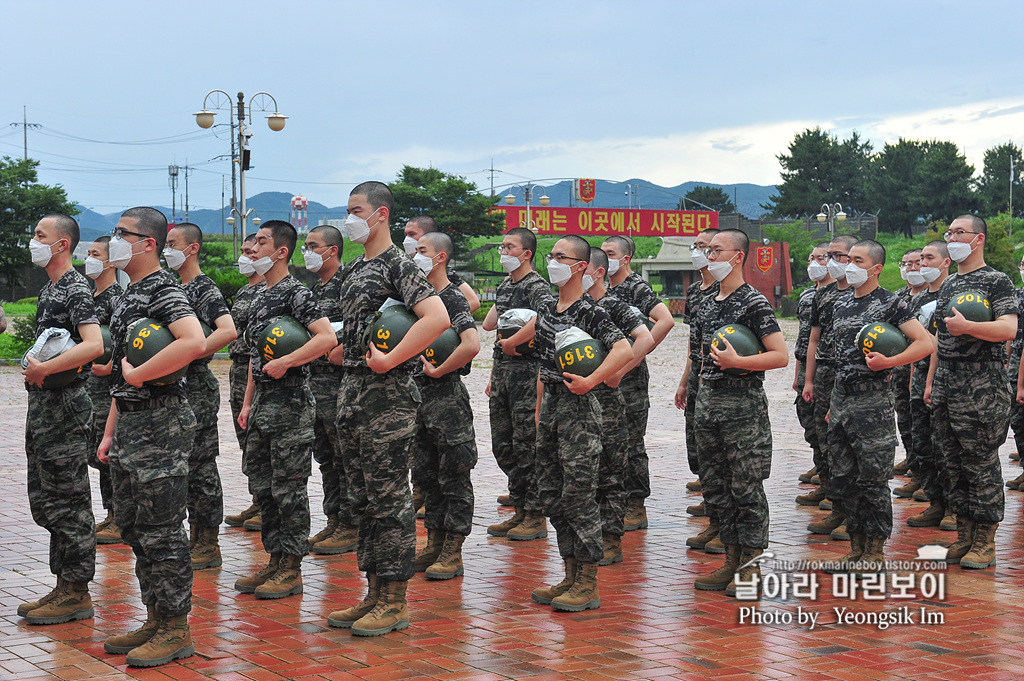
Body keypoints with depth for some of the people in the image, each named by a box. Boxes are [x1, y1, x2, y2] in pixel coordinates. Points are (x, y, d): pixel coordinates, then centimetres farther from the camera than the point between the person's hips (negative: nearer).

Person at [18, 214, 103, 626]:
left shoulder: (76, 289, -13)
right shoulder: (48, 289, 17)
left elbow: (94, 346, -26)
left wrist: (44, 370, -21)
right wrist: (33, 368, 11)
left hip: (64, 407, -10)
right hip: (41, 406, 10)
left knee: (67, 502, -4)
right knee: (44, 500, 14)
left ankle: (76, 594, 3)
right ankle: (64, 586, 22)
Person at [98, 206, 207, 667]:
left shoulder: (163, 290, -13)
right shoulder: (128, 295, 17)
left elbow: (195, 343, -32)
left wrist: (138, 374, -22)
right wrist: (110, 433, 19)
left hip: (160, 425, -10)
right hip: (129, 423, 10)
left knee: (160, 531, -5)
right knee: (133, 527, 14)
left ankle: (176, 630, 3)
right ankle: (155, 621, 23)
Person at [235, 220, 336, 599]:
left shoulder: (296, 293, -11)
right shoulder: (259, 297, 16)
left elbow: (327, 338, -23)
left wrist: (285, 362, -23)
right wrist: (248, 403, 17)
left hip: (291, 404, -9)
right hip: (262, 405, 9)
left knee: (289, 488, -4)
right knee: (264, 487, 12)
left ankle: (292, 568, 3)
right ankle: (275, 561, 21)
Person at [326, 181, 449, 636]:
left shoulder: (398, 266, -10)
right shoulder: (353, 269, 16)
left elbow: (437, 318, -24)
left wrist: (389, 360, -22)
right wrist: (346, 358, 15)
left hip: (387, 395, -9)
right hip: (352, 393, 9)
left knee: (389, 497, -4)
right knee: (362, 497, 12)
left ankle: (395, 602, 2)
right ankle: (374, 594, 21)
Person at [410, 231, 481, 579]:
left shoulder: (453, 299, -12)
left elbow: (472, 344, -28)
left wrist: (437, 370, -18)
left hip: (447, 397, -9)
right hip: (418, 395, 9)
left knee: (454, 477, -2)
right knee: (426, 474, 14)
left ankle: (453, 553, 2)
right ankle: (434, 545, 23)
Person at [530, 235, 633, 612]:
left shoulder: (590, 312, -11)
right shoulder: (546, 310, 13)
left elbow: (625, 351, -24)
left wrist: (590, 381, -27)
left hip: (578, 409, -9)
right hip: (549, 407, 9)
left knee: (579, 496, -6)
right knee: (550, 496, 11)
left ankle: (588, 586, 1)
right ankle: (571, 577, 20)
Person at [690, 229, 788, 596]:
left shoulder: (754, 302, -9)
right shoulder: (708, 301, 14)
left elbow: (781, 356, -14)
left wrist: (736, 362, -21)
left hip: (743, 404, -8)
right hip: (708, 401, 8)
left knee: (747, 489, -2)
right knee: (716, 488, 11)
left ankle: (751, 567, 5)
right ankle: (732, 561, 21)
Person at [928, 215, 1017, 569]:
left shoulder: (997, 281, -4)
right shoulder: (947, 284, 18)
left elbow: (1008, 329, -17)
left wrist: (966, 327, -28)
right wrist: (931, 381, 18)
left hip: (981, 386, -7)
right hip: (946, 386, 7)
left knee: (981, 463, -4)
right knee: (952, 463, 9)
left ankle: (985, 542, 3)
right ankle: (964, 535, 17)